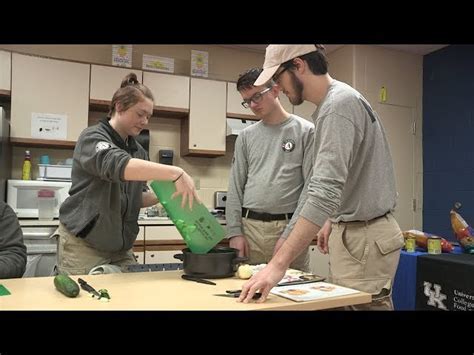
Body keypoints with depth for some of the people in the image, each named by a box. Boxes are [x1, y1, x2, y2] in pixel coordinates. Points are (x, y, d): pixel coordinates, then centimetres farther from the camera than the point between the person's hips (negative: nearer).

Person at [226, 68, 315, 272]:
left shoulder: (305, 131, 1)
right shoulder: (246, 137, 12)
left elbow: (310, 187, -5)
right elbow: (235, 188, 10)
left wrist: (290, 232, -10)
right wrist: (234, 232, 1)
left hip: (288, 226, -3)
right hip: (249, 227, 3)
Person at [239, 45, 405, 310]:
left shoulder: (339, 105, -20)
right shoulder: (335, 102, 11)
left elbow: (325, 193, -30)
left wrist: (279, 264, -32)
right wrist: (333, 220, 20)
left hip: (365, 237, -9)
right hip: (352, 230, 9)